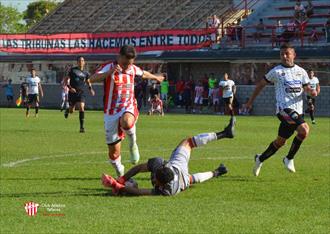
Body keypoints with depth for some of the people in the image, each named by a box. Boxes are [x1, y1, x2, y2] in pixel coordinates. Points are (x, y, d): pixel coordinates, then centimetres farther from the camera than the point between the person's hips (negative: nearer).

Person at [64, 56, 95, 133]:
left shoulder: (86, 73, 7)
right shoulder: (72, 70, -2)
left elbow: (88, 82, 23)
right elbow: (66, 80, -1)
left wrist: (90, 89, 5)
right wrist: (69, 87, -17)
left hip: (81, 93, 1)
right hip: (72, 92, -1)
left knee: (81, 108, -16)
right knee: (71, 111, 4)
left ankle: (82, 127, -13)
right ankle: (67, 110, 44)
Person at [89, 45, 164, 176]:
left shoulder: (133, 69, 6)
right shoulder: (109, 67, -8)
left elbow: (143, 74, 31)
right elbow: (92, 79, -27)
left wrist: (156, 78, 48)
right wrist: (110, 72, -42)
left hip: (129, 108, 1)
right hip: (111, 113, -1)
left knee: (127, 123, -39)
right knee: (113, 153, 0)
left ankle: (133, 142, -8)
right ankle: (120, 173, 28)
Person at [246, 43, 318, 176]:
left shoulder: (301, 72, 13)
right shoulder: (276, 71, 0)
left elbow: (306, 88, 16)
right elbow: (261, 84, 10)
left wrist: (312, 91, -9)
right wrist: (251, 101, 13)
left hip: (297, 110, 6)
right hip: (284, 109, -6)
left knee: (281, 141, 14)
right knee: (304, 129, -28)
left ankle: (260, 159, 34)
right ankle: (289, 158, -14)